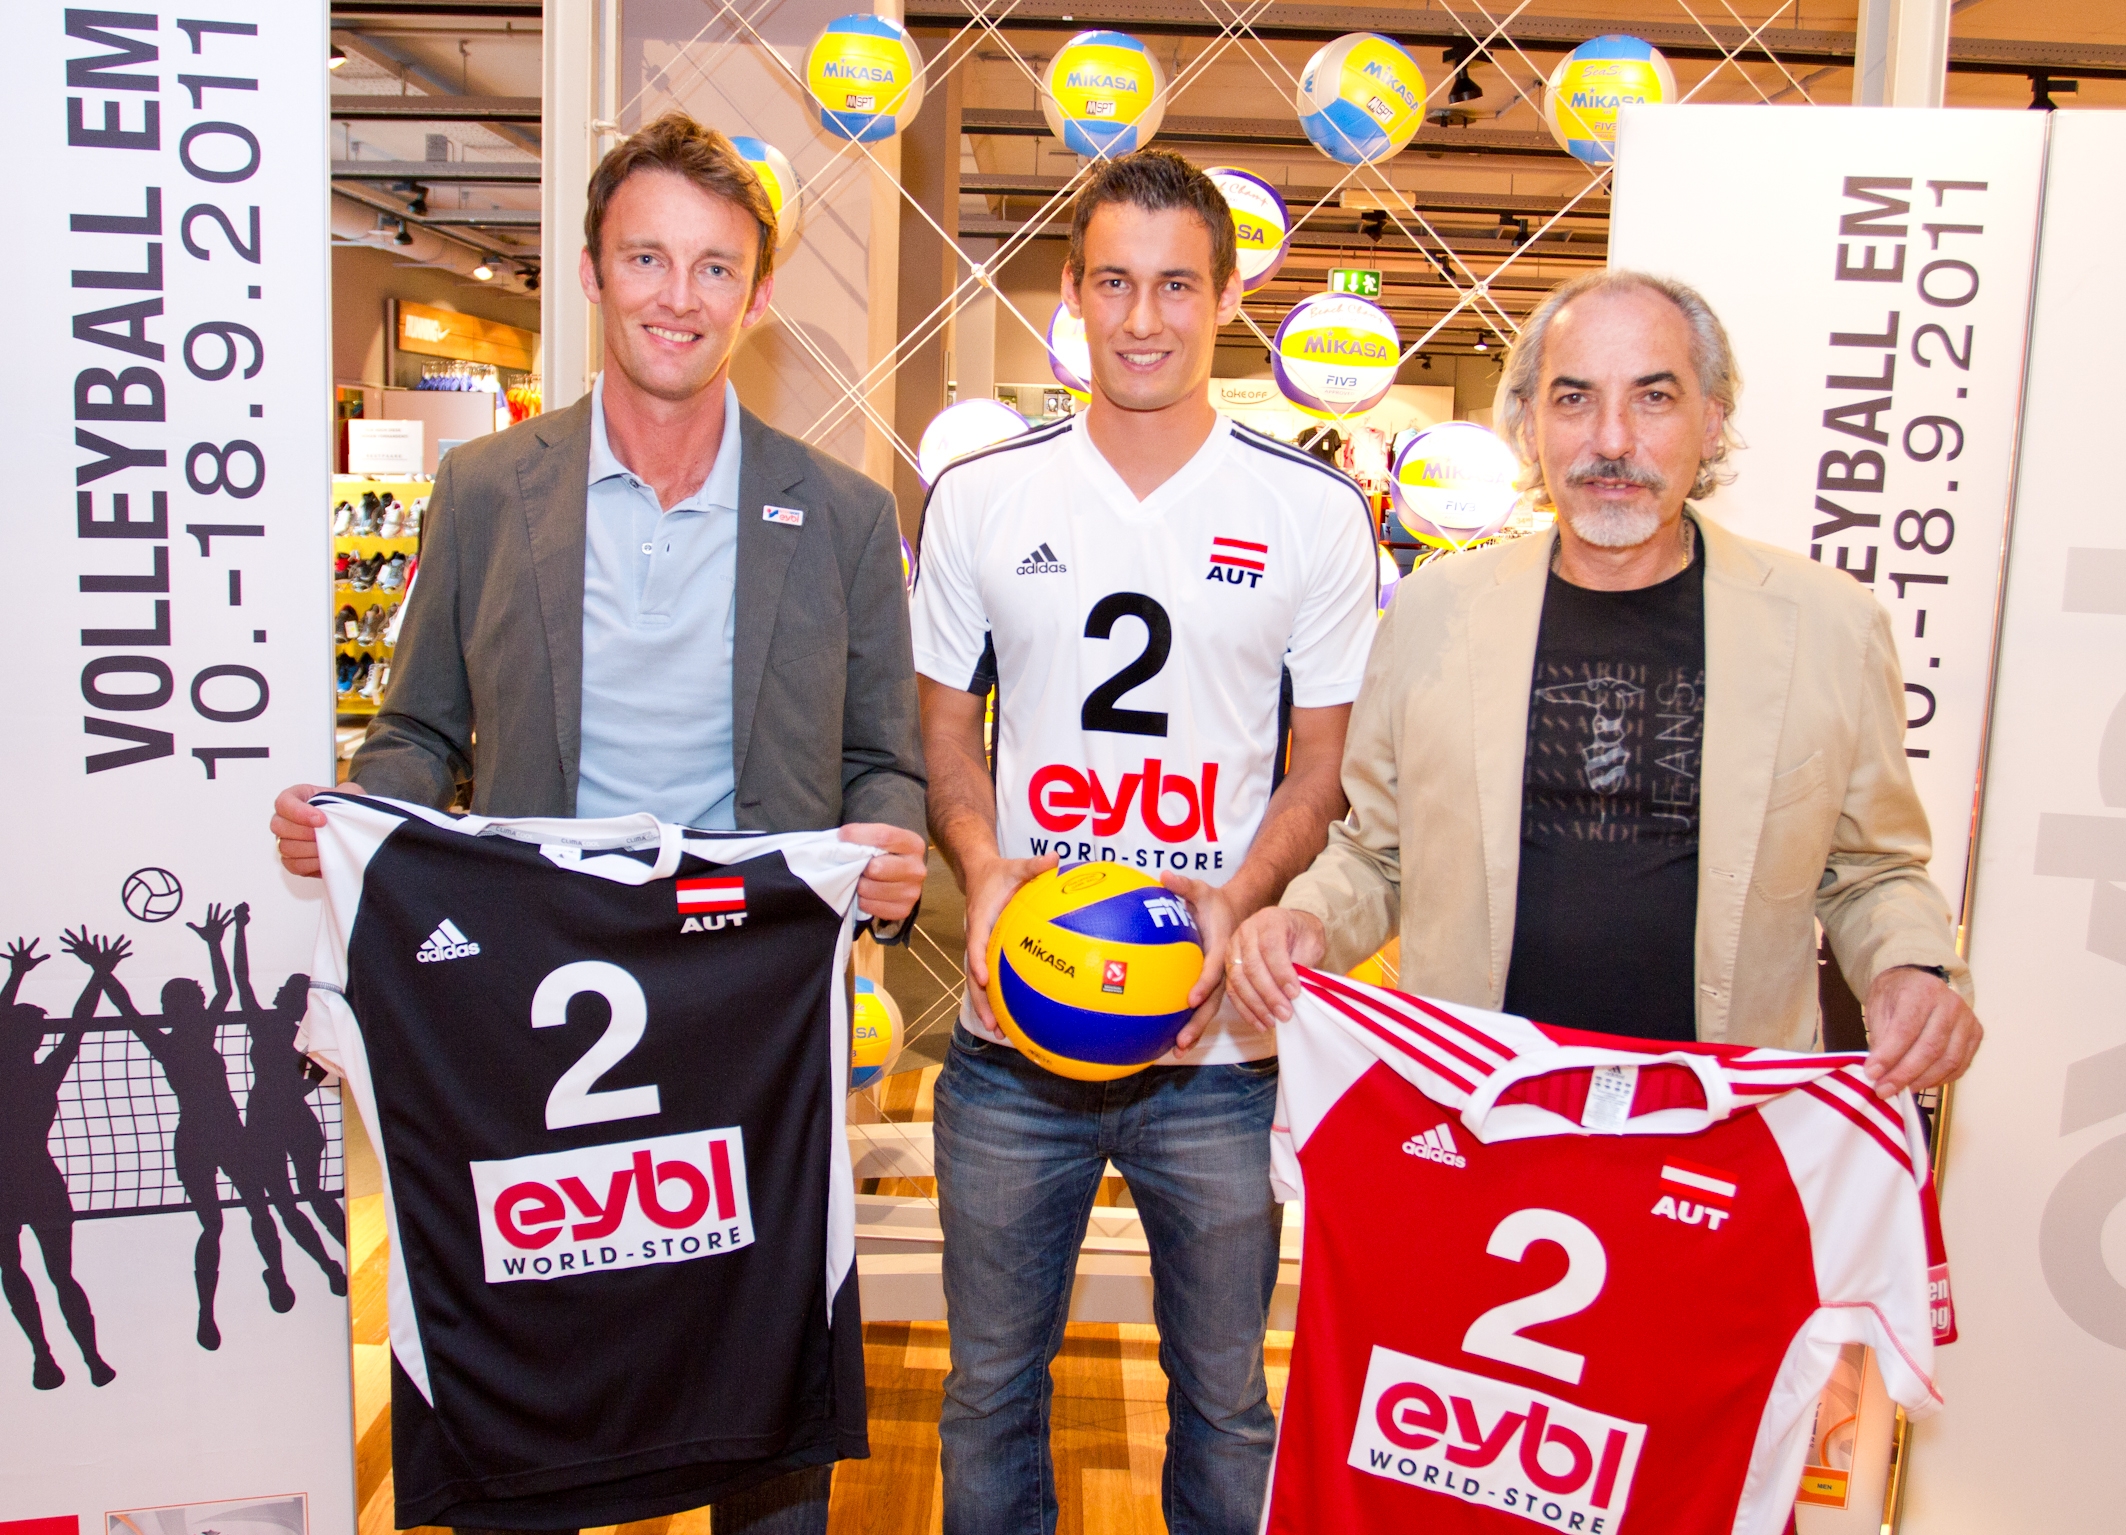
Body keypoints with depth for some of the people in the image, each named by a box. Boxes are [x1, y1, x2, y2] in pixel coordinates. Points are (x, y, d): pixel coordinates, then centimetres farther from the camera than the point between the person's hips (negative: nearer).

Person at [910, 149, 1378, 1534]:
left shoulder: (1315, 514, -1)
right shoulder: (980, 499, 3)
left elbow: (1328, 765, 3)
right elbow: (944, 729, 9)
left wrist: (1238, 900, -15)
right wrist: (982, 864, -10)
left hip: (1223, 1042, -1)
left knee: (1224, 1395, 17)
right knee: (991, 1384, 17)